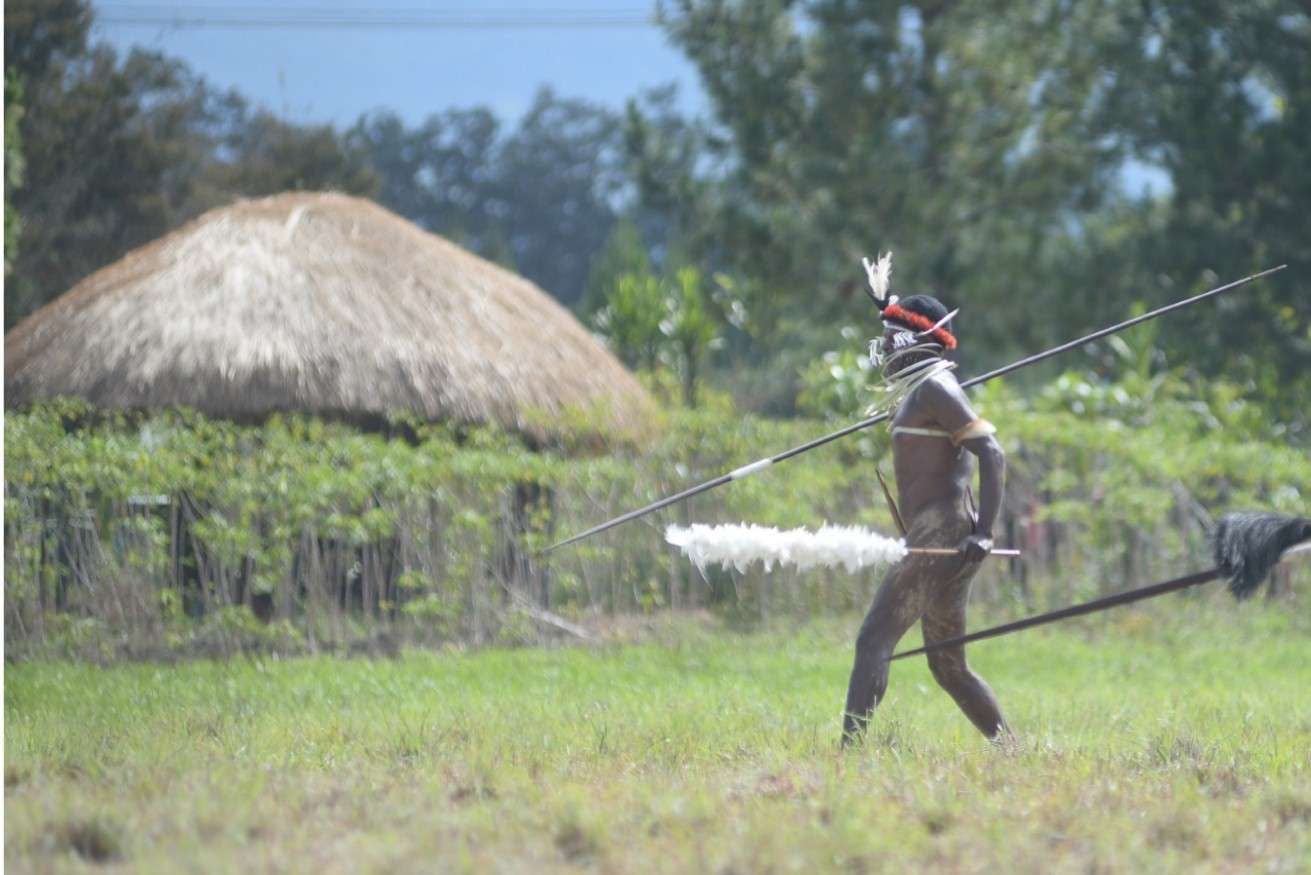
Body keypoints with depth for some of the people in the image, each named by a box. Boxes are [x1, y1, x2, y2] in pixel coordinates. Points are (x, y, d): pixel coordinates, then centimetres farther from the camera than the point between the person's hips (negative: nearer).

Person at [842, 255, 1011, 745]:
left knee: (874, 642, -14)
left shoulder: (935, 389, -9)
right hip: (938, 540, 10)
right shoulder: (922, 391, 21)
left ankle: (851, 748, -21)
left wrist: (983, 533, -25)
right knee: (948, 665, 13)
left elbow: (992, 455, -18)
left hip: (939, 538, -10)